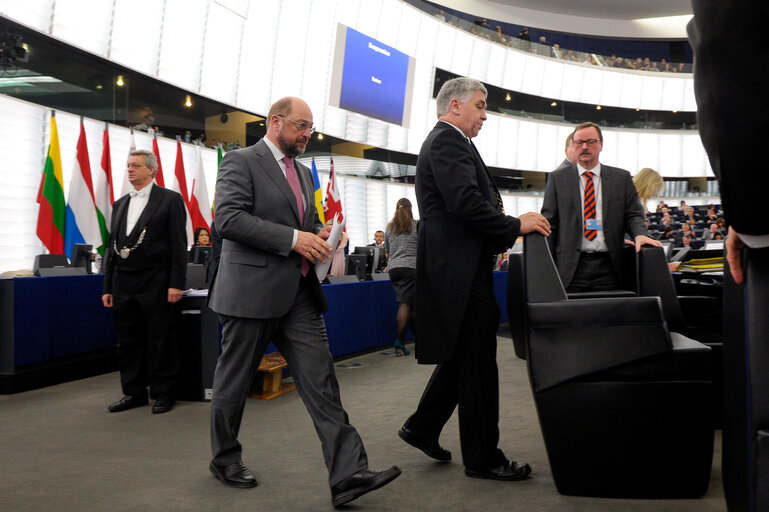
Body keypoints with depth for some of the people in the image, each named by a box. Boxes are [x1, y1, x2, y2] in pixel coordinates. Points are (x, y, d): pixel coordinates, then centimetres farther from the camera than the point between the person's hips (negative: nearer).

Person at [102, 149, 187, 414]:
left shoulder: (170, 199, -1)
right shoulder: (120, 204, 16)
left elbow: (178, 244, -6)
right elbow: (112, 247, 17)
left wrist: (176, 283, -13)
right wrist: (108, 287, 12)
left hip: (155, 283, -6)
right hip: (123, 284, 6)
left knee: (160, 340, 1)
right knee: (128, 342, 10)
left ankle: (164, 393, 12)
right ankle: (134, 392, 21)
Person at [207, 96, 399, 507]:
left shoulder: (303, 173, 19)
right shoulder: (241, 161, -5)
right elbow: (228, 218, -18)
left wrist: (319, 235, 4)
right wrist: (293, 238, -21)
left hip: (299, 293, 7)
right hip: (253, 292, -6)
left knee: (321, 381, -3)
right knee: (234, 380, 9)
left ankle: (348, 475, -6)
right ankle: (224, 459, 29)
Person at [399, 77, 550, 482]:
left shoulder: (444, 142, 22)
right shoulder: (448, 142, -12)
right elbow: (466, 203, -23)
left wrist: (503, 234, 13)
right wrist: (516, 225, -14)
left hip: (458, 269, 11)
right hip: (459, 270, -11)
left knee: (462, 357, 18)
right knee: (477, 364, -3)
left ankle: (422, 428, 28)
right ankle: (482, 458, 8)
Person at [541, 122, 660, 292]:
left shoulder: (621, 178, 12)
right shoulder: (557, 178, 9)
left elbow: (633, 214, 9)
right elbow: (549, 222, 6)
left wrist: (639, 234, -14)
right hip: (570, 269, -1)